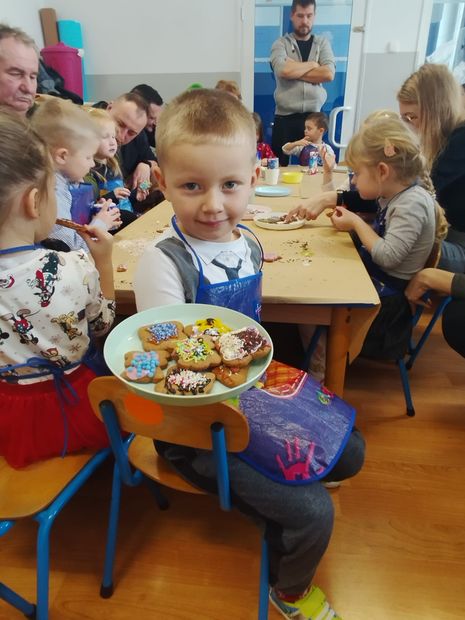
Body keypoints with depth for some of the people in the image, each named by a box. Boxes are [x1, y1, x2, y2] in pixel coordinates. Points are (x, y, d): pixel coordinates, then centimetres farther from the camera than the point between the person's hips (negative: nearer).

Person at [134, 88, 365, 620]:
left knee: (349, 453, 13)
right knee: (312, 514, -10)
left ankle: (286, 479, 42)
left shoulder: (249, 244, -1)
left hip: (248, 394, 7)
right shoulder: (163, 264, -24)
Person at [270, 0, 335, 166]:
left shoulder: (322, 43, 12)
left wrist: (295, 70, -7)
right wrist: (312, 64, -2)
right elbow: (283, 70, -15)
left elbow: (328, 74, -6)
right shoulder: (281, 43, 6)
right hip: (285, 116, -1)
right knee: (279, 166, 3)